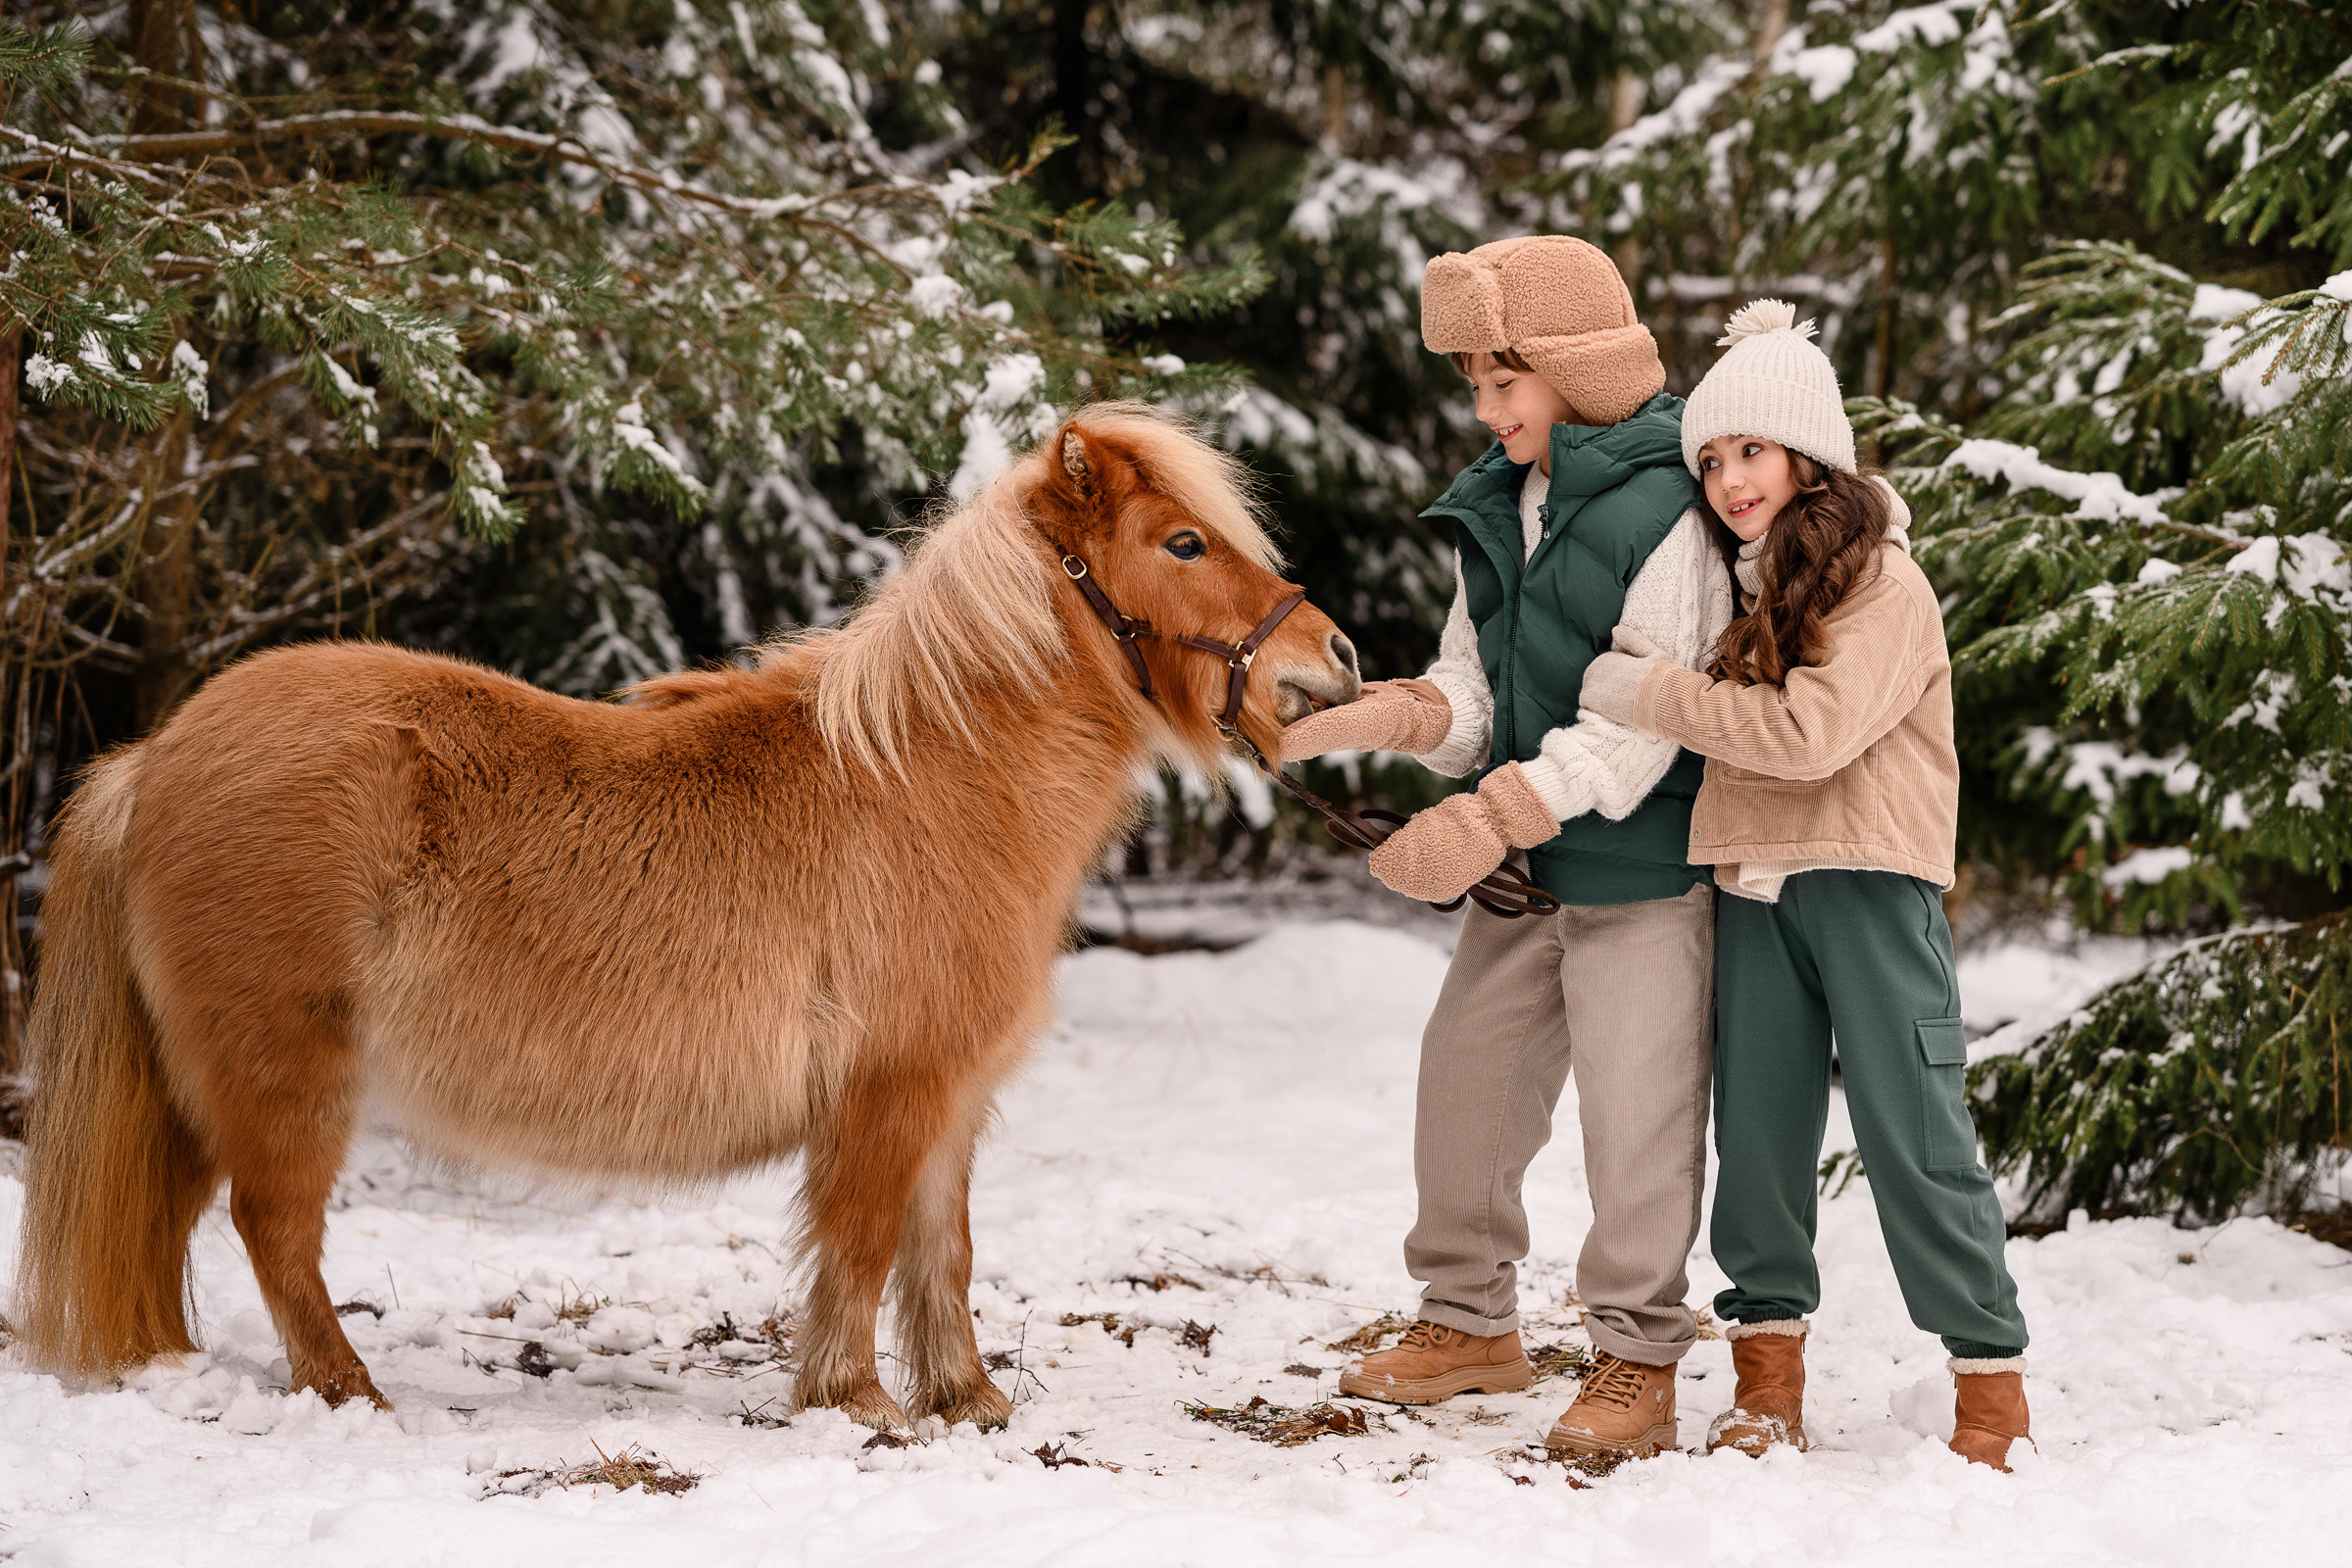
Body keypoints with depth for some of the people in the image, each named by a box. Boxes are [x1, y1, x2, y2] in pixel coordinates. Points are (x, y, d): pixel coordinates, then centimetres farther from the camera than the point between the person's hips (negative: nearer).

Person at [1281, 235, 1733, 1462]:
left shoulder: (1663, 512, -17)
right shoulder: (1498, 507, 8)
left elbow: (1638, 726, -21)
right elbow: (1479, 686, 11)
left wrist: (1491, 818, -25)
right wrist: (1398, 717, -11)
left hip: (1642, 865, -8)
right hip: (1522, 866, 8)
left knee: (1634, 1115, -2)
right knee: (1465, 1082, 13)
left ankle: (1638, 1356, 12)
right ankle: (1471, 1320, 30)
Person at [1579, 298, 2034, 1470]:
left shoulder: (1882, 583, -7)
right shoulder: (1741, 583, 15)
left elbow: (1811, 732, -19)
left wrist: (1651, 693, -12)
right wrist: (1656, 680, 4)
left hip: (1870, 882, -6)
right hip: (1753, 885, 7)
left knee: (1911, 1131, -6)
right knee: (1757, 1126, 6)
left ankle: (1993, 1382, 1)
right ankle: (1767, 1371, 15)